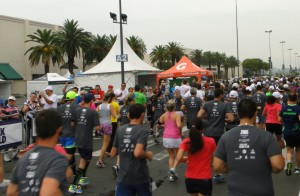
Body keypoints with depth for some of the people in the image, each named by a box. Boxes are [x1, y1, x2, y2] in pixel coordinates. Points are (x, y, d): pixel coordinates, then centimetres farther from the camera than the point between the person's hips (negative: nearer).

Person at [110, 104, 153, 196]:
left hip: (123, 177, 4)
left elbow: (113, 154, 8)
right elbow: (137, 153, -26)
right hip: (140, 177, -3)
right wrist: (148, 155, -7)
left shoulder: (120, 130, 2)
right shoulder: (144, 130, -13)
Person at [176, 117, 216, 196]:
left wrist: (185, 159, 3)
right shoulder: (211, 141, -8)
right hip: (205, 179, -3)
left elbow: (179, 158, -18)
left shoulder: (186, 142, -8)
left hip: (190, 179, 3)